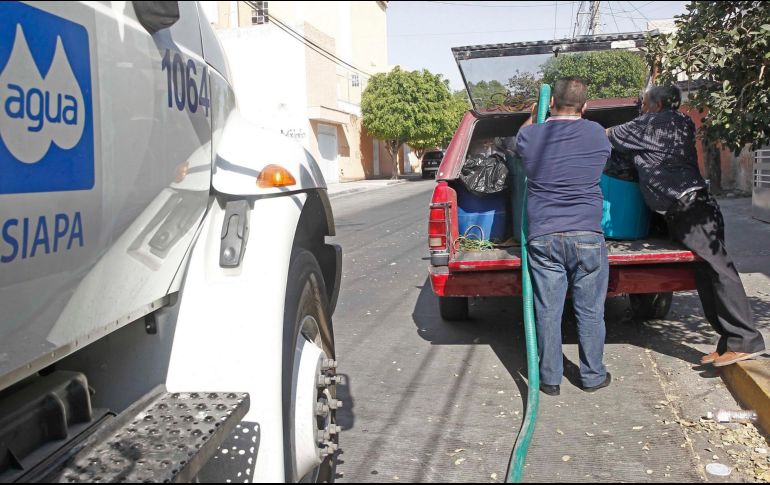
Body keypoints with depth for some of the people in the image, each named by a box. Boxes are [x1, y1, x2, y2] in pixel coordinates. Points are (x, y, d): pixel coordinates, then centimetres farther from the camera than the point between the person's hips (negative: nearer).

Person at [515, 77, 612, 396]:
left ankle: (550, 379, 17)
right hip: (587, 236, 0)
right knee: (590, 311, 11)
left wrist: (535, 114, 39)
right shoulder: (597, 134, 1)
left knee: (547, 312, 7)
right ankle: (593, 376, 23)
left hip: (543, 237, 0)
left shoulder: (530, 136, -1)